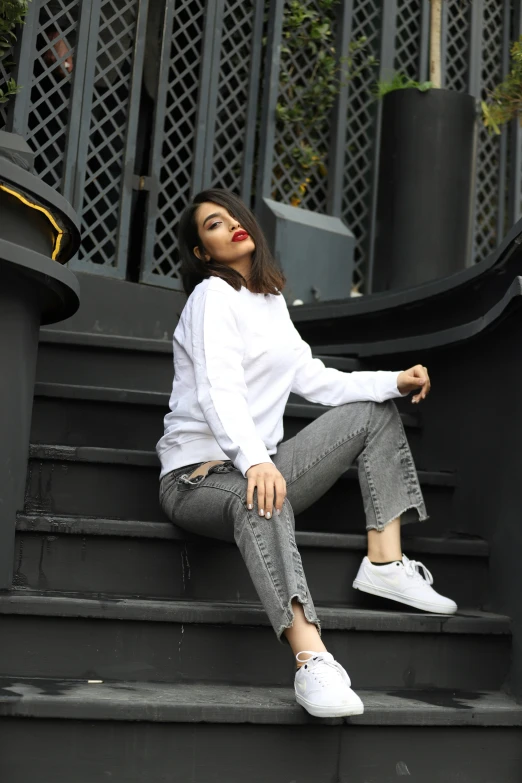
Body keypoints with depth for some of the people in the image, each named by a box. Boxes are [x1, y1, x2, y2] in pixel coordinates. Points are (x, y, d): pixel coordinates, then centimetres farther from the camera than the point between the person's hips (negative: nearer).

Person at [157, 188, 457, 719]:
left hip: (260, 468, 8)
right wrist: (254, 461, -41)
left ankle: (385, 562, -11)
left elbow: (314, 379, 14)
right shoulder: (213, 295, -7)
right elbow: (220, 391, -23)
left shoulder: (271, 300, 19)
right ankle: (312, 660, -57)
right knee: (260, 502, -42)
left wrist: (394, 380, 1)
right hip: (199, 474, -8)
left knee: (375, 410, 4)